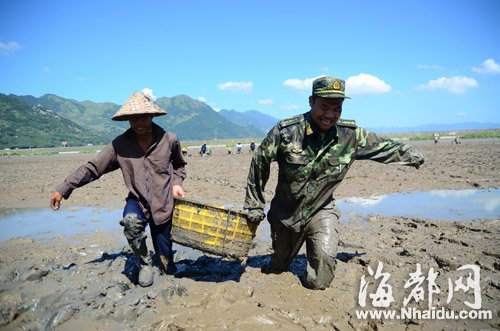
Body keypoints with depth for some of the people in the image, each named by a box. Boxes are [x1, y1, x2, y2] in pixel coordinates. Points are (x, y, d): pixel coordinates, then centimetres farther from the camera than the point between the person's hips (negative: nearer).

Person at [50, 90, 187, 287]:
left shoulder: (169, 140, -7)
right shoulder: (120, 144, -6)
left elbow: (179, 165, 12)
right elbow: (92, 168, -3)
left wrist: (176, 183, -5)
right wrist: (63, 189, -8)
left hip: (164, 204, 0)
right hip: (137, 201, 1)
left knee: (167, 267, 2)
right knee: (131, 222, -37)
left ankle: (162, 257, 43)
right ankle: (145, 263, -8)